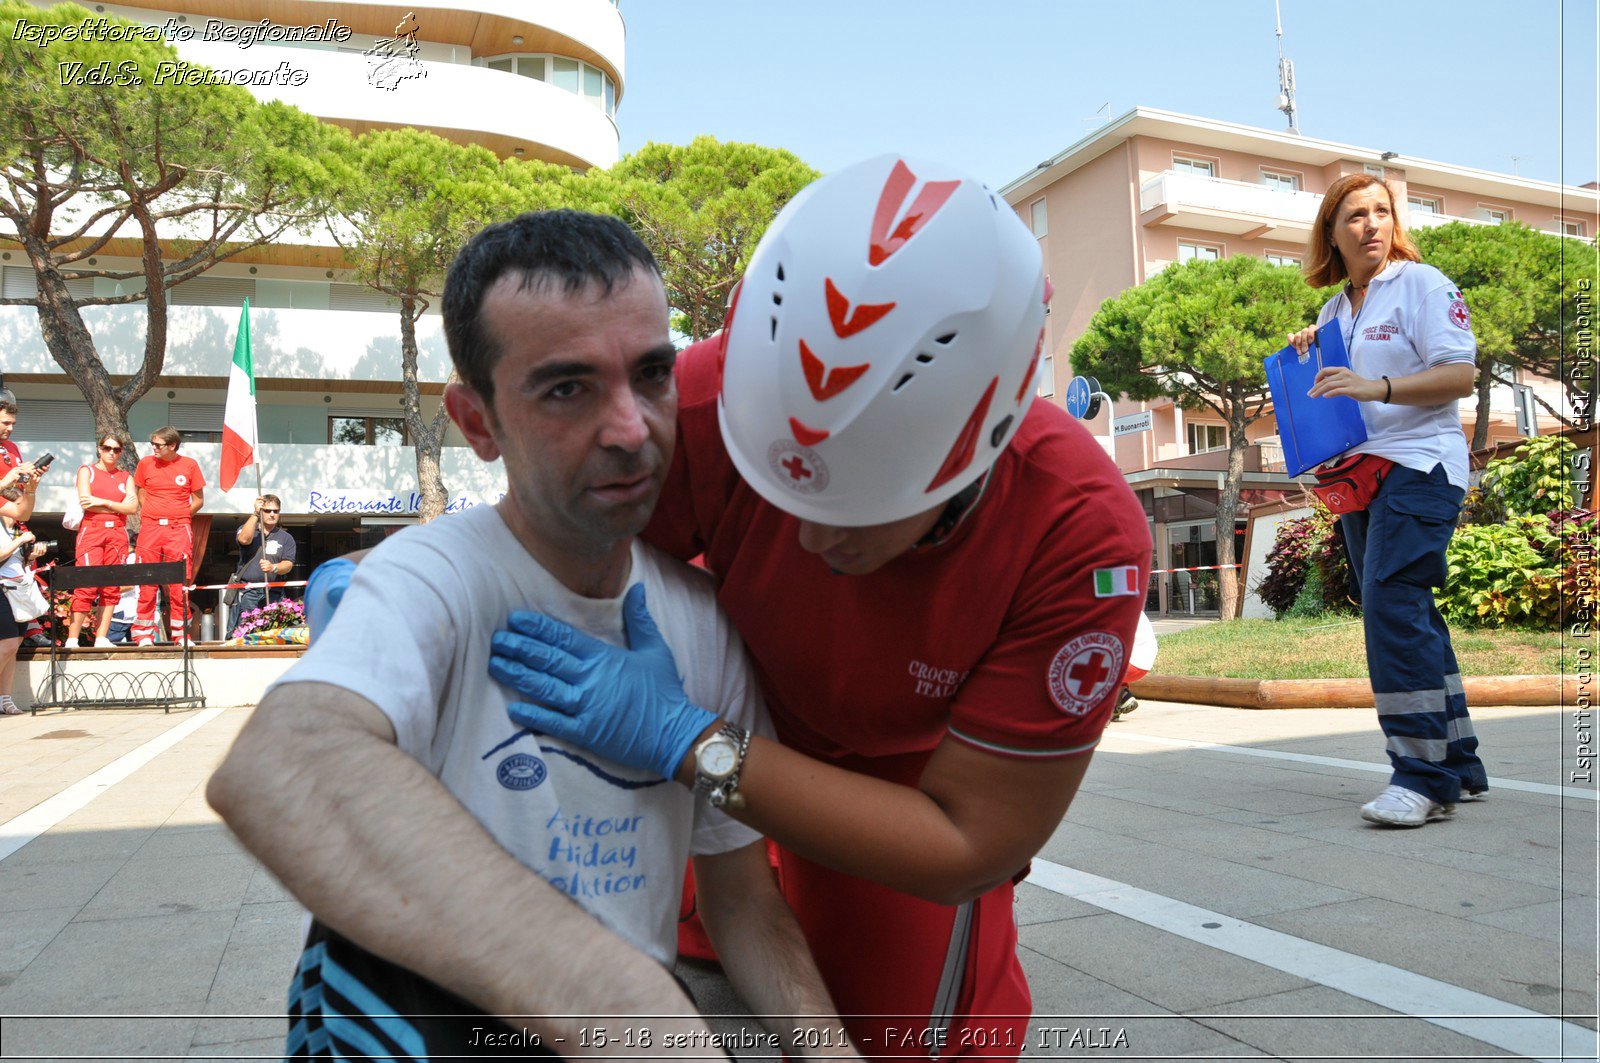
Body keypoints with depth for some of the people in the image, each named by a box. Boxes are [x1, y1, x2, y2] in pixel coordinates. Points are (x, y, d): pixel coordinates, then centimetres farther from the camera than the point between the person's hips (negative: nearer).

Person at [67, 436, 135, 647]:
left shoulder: (125, 477, 17)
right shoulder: (87, 471, 10)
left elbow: (133, 507, 2)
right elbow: (85, 502, -5)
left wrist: (103, 502, -7)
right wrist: (118, 506, -1)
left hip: (117, 533, 3)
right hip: (91, 531, -3)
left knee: (112, 587, -2)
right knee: (87, 585, -12)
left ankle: (101, 638, 1)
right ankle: (72, 639, -10)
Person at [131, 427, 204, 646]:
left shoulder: (189, 465, 2)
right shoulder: (146, 463, 6)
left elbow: (198, 500, 9)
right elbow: (140, 494, 16)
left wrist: (178, 518, 5)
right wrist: (152, 516, 6)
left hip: (178, 530, -1)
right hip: (150, 529, 1)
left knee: (178, 583, -2)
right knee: (147, 582, 1)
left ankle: (181, 634, 4)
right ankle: (144, 634, 7)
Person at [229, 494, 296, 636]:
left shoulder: (286, 538, 14)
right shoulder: (246, 529, 14)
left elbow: (288, 564, 2)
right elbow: (244, 539, -12)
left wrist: (273, 567, -20)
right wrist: (255, 514, -13)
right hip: (246, 593, 0)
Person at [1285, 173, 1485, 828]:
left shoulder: (1421, 283, -2)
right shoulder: (1332, 311, 18)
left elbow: (1460, 375, -11)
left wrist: (1378, 387, -23)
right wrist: (1306, 357, 8)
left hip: (1419, 464, -8)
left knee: (1391, 602, -20)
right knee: (1408, 614, 8)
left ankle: (1425, 776, -17)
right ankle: (1458, 765, 17)